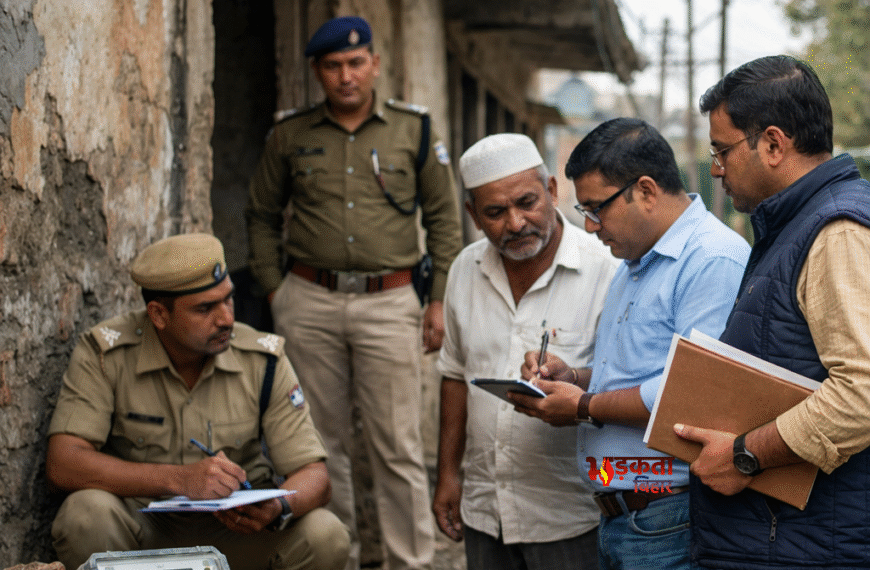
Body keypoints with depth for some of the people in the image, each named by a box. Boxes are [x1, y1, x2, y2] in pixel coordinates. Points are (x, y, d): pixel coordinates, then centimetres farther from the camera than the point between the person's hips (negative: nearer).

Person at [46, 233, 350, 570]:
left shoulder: (263, 361, -8)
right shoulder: (105, 353, -14)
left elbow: (313, 474, -7)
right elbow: (63, 465, -24)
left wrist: (277, 509, -33)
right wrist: (179, 478, -34)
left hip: (235, 530, 2)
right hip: (143, 527, -2)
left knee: (325, 536, -25)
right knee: (87, 514, -34)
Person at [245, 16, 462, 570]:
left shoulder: (415, 130, 4)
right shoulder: (290, 135, 7)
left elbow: (444, 217, 7)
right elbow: (263, 215, 16)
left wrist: (440, 300, 2)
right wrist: (273, 288, 7)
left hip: (389, 303, -2)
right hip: (309, 302, 2)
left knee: (398, 447, -2)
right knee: (323, 442, 8)